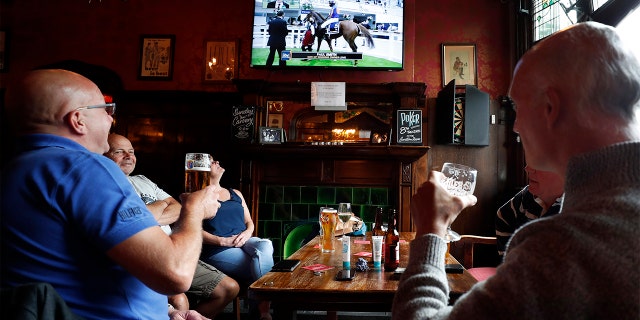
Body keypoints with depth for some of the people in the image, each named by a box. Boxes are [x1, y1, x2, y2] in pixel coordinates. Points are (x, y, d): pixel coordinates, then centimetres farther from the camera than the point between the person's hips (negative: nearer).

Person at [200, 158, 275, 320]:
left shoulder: (236, 194, 24)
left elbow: (249, 222, 20)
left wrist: (247, 233, -4)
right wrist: (223, 241, -16)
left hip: (243, 242, 5)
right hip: (218, 250, -5)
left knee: (265, 245, -30)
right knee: (262, 269, -26)